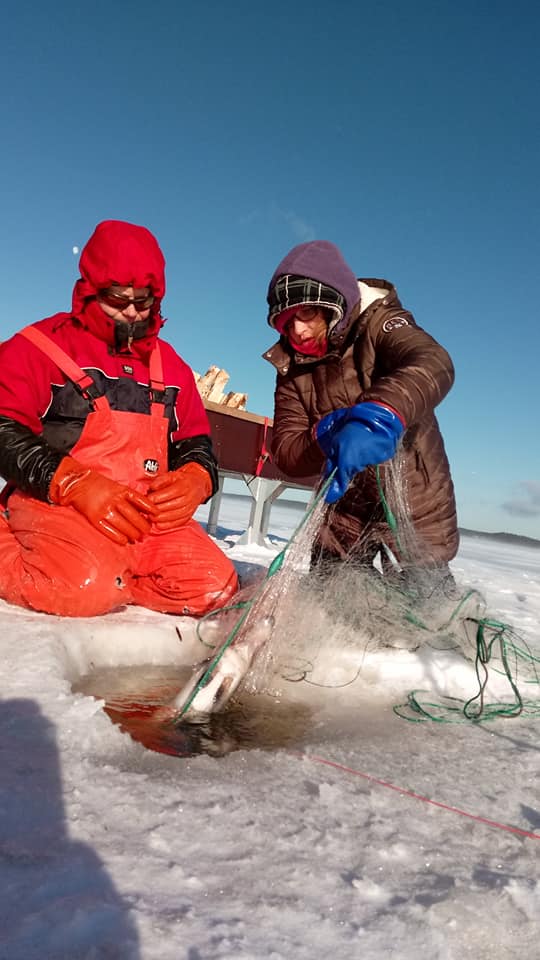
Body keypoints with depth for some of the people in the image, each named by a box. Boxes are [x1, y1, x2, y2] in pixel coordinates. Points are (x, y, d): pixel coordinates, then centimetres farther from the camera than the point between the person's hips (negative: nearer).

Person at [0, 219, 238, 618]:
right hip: (53, 504, -4)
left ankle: (105, 577, 2)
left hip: (148, 513, 5)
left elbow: (196, 441, 19)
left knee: (214, 585, -16)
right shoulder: (38, 347, 4)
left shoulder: (170, 366, 19)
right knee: (87, 588, -33)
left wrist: (193, 480, -6)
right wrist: (75, 484, -20)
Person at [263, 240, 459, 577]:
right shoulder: (292, 366, 0)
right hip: (346, 507, 5)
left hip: (413, 500, -5)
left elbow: (433, 365, -37)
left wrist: (377, 416, -56)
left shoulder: (376, 322, -15)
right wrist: (325, 434, -29)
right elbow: (285, 452, -8)